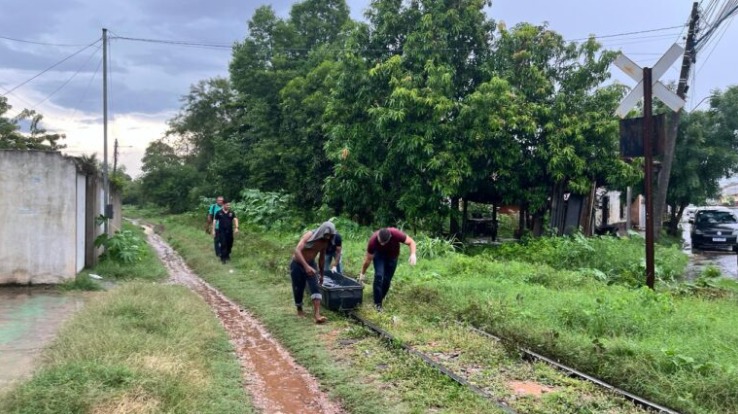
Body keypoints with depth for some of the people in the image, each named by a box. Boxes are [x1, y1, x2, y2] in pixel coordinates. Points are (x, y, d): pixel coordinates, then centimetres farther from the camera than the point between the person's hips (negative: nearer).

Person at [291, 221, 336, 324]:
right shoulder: (309, 235, -24)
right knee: (298, 289, 5)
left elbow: (322, 258, 11)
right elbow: (297, 251, -35)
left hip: (310, 264, 4)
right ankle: (299, 310, 30)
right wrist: (306, 266, -45)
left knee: (315, 287, -14)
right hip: (297, 264, -4)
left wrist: (322, 275, 17)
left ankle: (317, 314, -23)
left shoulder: (325, 242, -4)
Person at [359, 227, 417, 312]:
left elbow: (411, 242, -25)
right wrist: (362, 274, -12)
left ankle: (381, 297, 24)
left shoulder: (396, 234, -38)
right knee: (379, 276, -20)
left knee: (387, 279, -1)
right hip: (379, 255, -1)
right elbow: (368, 259, -21)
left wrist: (413, 254, -43)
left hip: (392, 256, 1)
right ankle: (377, 303, -12)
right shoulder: (373, 241, -35)